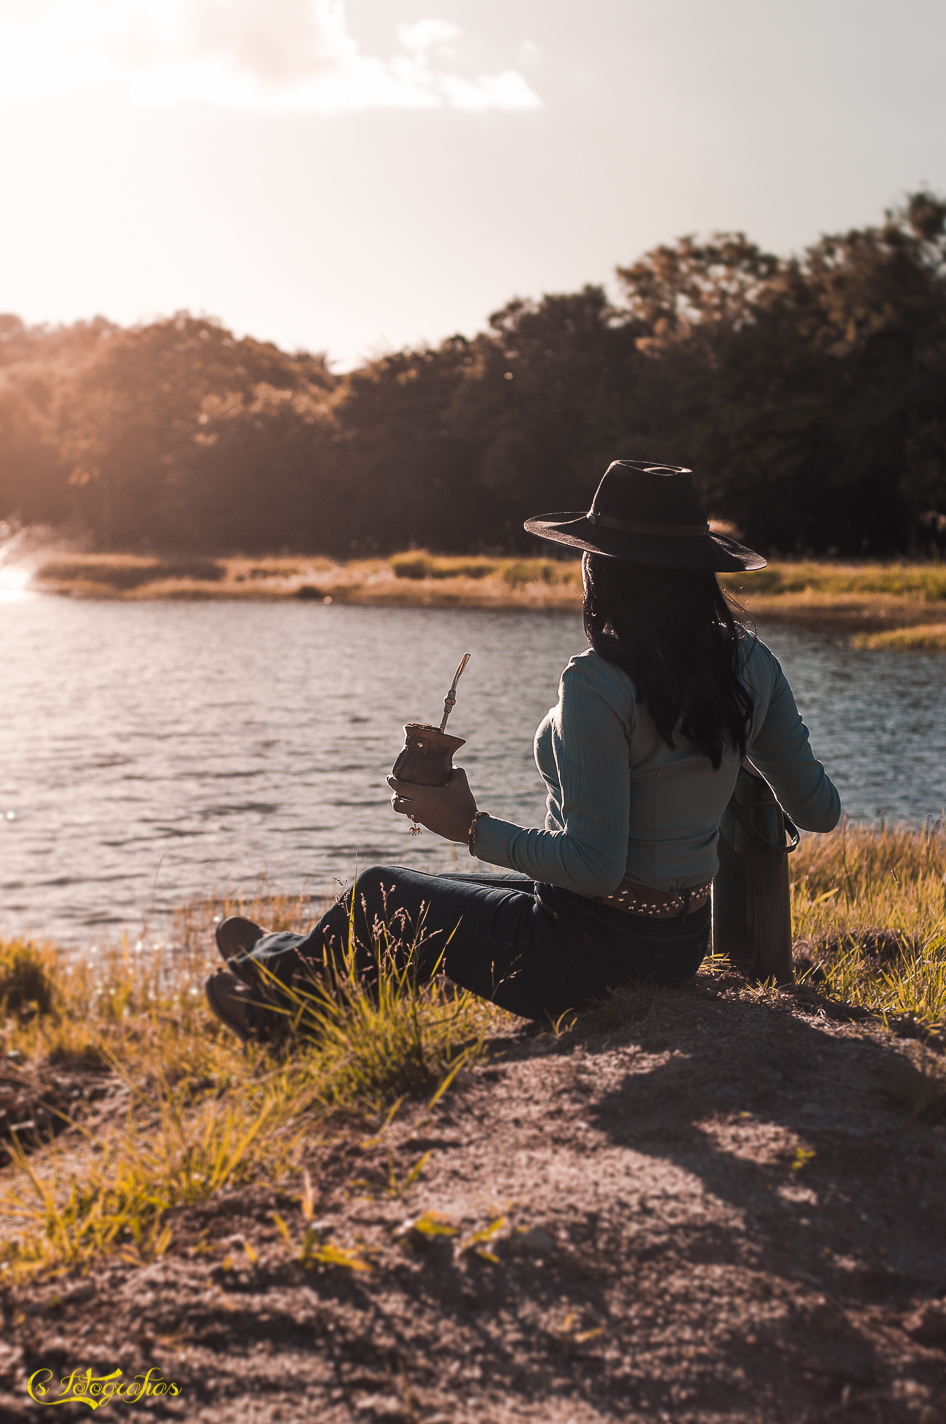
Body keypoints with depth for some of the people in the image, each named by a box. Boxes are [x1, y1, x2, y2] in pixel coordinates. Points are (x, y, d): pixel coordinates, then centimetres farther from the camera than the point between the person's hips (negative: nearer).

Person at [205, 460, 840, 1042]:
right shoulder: (750, 660, -5)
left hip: (589, 956, -7)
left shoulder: (598, 685, -26)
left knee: (380, 892, 17)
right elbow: (820, 810, 2)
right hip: (683, 945, 8)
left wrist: (472, 826, -15)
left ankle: (288, 975, 46)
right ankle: (294, 954, 50)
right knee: (435, 898, 29)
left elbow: (595, 867, -27)